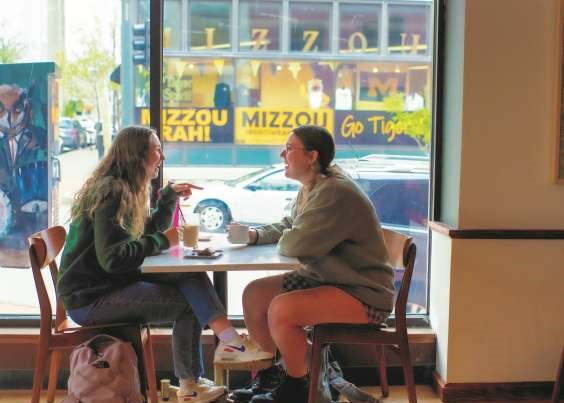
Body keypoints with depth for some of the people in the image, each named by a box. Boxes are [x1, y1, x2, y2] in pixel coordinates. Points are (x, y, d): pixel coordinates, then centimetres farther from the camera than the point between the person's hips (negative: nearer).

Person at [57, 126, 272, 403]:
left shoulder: (127, 190, 12)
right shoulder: (111, 193, -17)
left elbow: (150, 231, 23)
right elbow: (112, 258, -27)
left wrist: (170, 195, 12)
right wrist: (163, 241, -17)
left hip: (114, 284, 9)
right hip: (91, 297, -8)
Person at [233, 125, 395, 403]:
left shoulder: (336, 193, -25)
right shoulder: (310, 188, 7)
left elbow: (297, 243, -30)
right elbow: (287, 227, 19)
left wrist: (282, 240, -6)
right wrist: (256, 234, 0)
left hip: (362, 294, -10)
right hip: (322, 278, 10)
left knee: (281, 309, -27)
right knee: (253, 294, 3)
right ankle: (270, 377, 18)